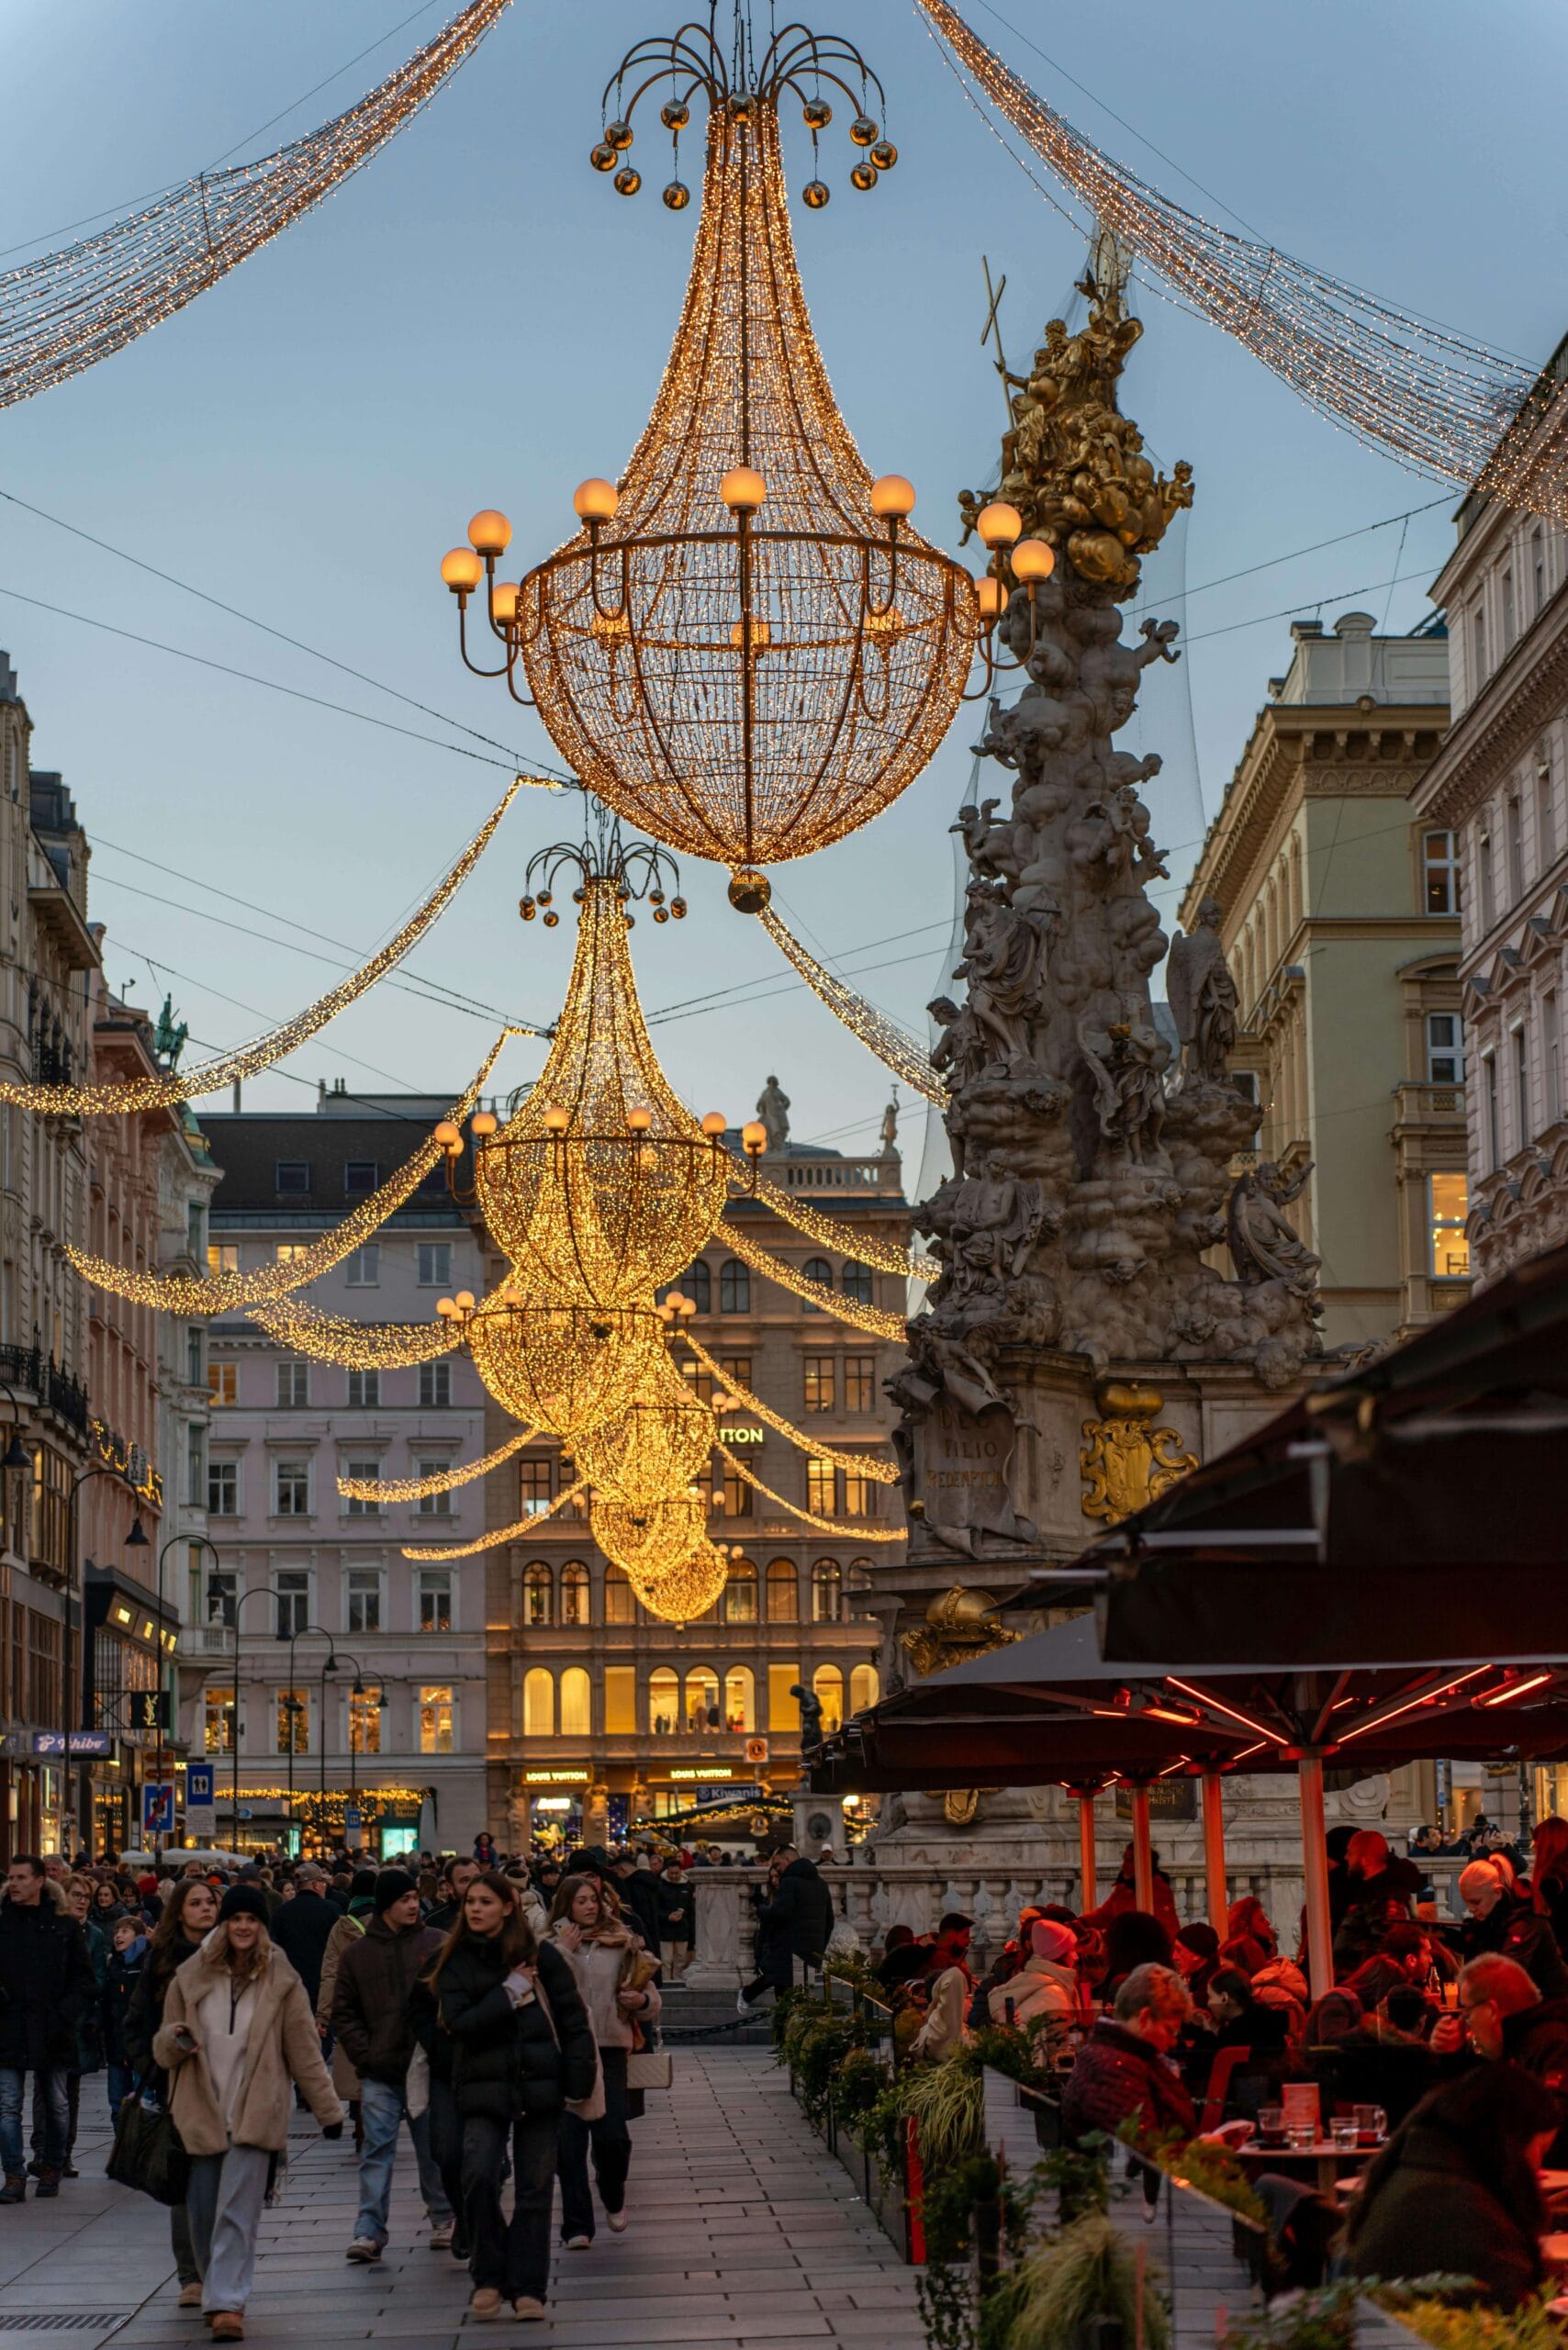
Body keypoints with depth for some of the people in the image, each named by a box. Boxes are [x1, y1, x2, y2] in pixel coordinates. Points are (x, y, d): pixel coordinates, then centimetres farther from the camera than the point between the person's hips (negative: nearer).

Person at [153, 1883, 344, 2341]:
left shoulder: (281, 1981, 1)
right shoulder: (191, 1977, 4)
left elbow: (304, 2052, 4)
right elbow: (164, 2049, 10)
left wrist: (328, 2109, 6)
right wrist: (174, 2040, -14)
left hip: (255, 2115, -2)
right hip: (202, 2113, 2)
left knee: (237, 2213, -11)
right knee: (204, 2214, 8)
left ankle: (227, 2304, -12)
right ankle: (217, 2293, 28)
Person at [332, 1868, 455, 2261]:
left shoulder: (436, 1944, 0)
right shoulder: (357, 1952, 4)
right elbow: (344, 2011, 7)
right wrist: (363, 2054, -4)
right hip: (379, 2072, 0)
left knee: (433, 2148, 10)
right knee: (376, 2150, -3)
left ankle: (443, 2220, 24)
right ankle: (369, 2231, -3)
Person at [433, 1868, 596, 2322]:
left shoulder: (541, 1956, 0)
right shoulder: (455, 1963, 4)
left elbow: (573, 2021, 1)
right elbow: (458, 2023, -10)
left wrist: (579, 2083, -4)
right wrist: (510, 1992, -14)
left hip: (538, 2087, 0)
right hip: (483, 2088, 0)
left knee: (534, 2191, 3)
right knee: (479, 2177, -17)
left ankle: (527, 2288, 13)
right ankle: (489, 2277, 1)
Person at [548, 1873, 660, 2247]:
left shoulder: (623, 1945, 8)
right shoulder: (552, 1946, 3)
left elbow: (651, 1998, 14)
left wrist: (643, 2001, -7)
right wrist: (563, 1952, -14)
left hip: (609, 2049, 1)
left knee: (612, 2135, -8)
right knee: (569, 2140, -1)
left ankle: (613, 2198, 22)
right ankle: (576, 2226, 5)